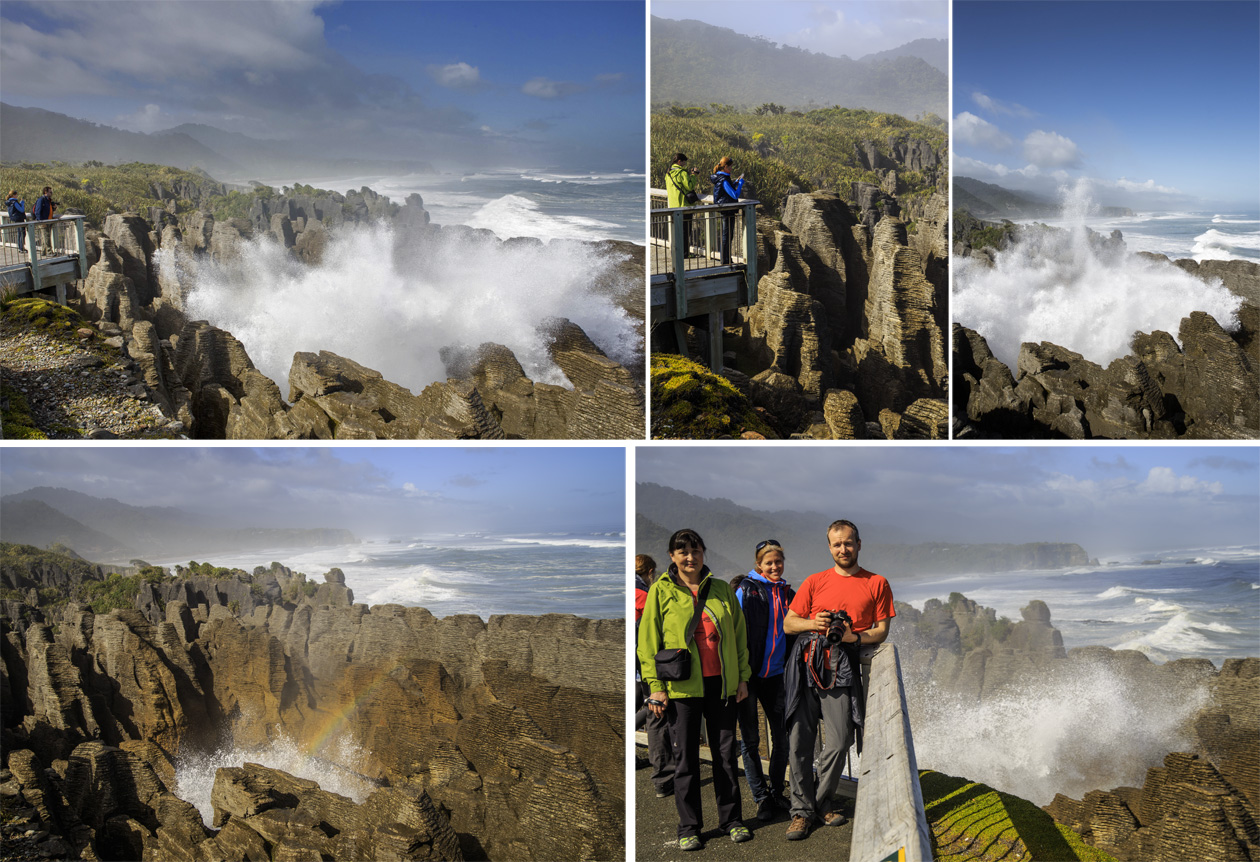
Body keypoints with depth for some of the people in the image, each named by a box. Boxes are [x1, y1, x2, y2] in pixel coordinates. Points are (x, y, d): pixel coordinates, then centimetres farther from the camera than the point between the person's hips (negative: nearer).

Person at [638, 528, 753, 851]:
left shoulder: (722, 589, 8)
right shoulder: (661, 590, 0)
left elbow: (739, 634, 12)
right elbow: (648, 641, -2)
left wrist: (743, 676, 6)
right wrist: (655, 686, -7)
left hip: (722, 684, 3)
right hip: (682, 687, -2)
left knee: (725, 754, 10)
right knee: (685, 758, 4)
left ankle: (732, 820, 22)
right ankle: (688, 828, 14)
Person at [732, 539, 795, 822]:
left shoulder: (788, 593, 8)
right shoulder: (746, 589, -7)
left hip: (775, 674, 5)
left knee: (781, 736, 9)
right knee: (750, 738, 4)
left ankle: (776, 792, 24)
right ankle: (761, 798, 14)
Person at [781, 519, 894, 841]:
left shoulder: (876, 584, 10)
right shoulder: (815, 582, 13)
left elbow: (881, 631, 7)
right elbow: (788, 623, 14)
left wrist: (854, 636, -12)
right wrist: (814, 623, -7)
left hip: (840, 668, -1)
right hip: (806, 663, 1)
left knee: (839, 742, -5)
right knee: (799, 741, -2)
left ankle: (822, 803, 17)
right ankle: (802, 809, 10)